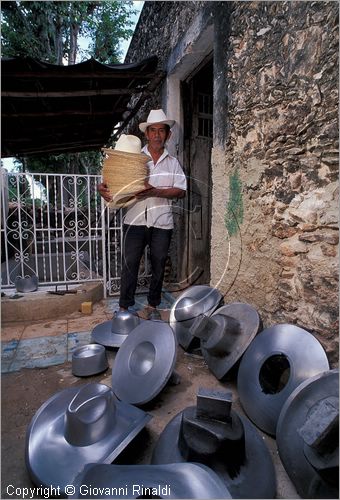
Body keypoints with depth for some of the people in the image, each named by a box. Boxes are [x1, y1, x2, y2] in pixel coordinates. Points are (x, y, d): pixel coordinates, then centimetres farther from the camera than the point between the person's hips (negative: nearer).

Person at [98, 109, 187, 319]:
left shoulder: (173, 162, 9)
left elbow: (181, 191, -2)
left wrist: (155, 191, -17)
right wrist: (103, 189, -21)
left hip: (162, 223, 2)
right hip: (135, 221, -1)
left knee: (158, 266, 9)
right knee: (130, 264, 1)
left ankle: (153, 306, 26)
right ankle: (124, 307, 16)